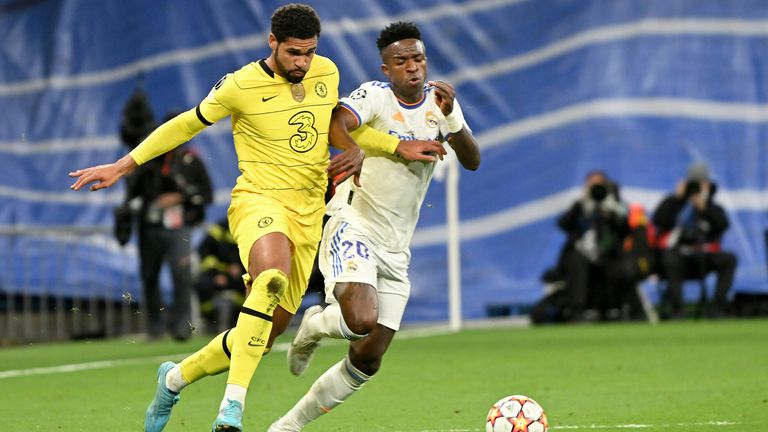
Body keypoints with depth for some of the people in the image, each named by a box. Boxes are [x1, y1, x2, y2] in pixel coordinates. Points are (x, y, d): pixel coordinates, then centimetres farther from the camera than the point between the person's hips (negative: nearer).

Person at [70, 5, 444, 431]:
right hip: (259, 200, -6)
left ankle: (175, 378, 31)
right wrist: (123, 166, 3)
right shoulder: (241, 86, -8)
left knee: (264, 335, 4)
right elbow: (186, 125, 4)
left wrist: (398, 146, 16)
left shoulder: (327, 73, 7)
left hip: (308, 215, 6)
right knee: (273, 275, -40)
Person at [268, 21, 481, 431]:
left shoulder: (439, 100, 7)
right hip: (354, 227, -6)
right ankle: (315, 325, 4)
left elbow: (472, 161, -2)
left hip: (395, 248, 6)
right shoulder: (375, 96, -10)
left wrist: (450, 117, -20)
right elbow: (335, 123, -29)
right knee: (362, 320, -32)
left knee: (367, 361, 3)